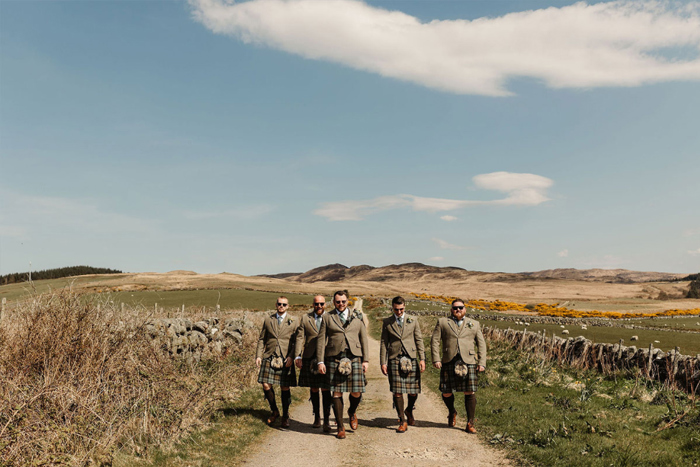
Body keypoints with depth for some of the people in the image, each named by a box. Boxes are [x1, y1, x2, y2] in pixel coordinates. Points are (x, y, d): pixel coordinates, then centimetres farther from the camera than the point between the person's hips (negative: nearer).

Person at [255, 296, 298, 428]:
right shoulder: (268, 320, 11)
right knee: (266, 385, -3)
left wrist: (291, 357, -10)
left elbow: (296, 342, 3)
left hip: (285, 359, -2)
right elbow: (261, 339, 11)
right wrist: (258, 355, 1)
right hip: (270, 357, 2)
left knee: (285, 388, 1)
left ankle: (285, 416, 18)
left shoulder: (293, 322, 6)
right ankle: (274, 411, 21)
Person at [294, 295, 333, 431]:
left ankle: (326, 420, 2)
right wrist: (298, 356, -7)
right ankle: (317, 417, 25)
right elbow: (300, 338, 3)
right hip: (310, 358, 2)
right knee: (313, 389, 11)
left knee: (325, 389, -4)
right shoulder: (305, 318, 8)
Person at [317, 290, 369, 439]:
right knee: (337, 392, -1)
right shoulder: (327, 318, 9)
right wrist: (320, 361, -2)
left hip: (354, 357, 1)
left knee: (356, 392, -3)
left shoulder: (357, 317, 13)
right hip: (334, 358, -1)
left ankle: (352, 412, 31)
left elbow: (364, 339, 12)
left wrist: (366, 360, 4)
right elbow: (321, 340, 6)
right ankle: (340, 427, 13)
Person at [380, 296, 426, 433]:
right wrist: (383, 362, 1)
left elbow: (419, 340, 9)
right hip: (394, 360, -1)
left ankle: (409, 411, 33)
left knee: (414, 391, 3)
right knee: (397, 392, -4)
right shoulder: (387, 322, 8)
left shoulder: (413, 321, 10)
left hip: (411, 359, 1)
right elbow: (383, 343, 7)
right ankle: (402, 421, 8)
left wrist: (422, 359, 0)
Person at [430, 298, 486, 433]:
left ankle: (470, 423, 6)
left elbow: (481, 344, 12)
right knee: (446, 392, 2)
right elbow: (435, 341, 6)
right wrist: (436, 359, -5)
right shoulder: (442, 322, 12)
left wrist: (482, 363, 2)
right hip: (449, 362, 0)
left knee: (470, 393, -6)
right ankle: (452, 412, 32)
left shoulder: (474, 324, 15)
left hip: (468, 362, 0)